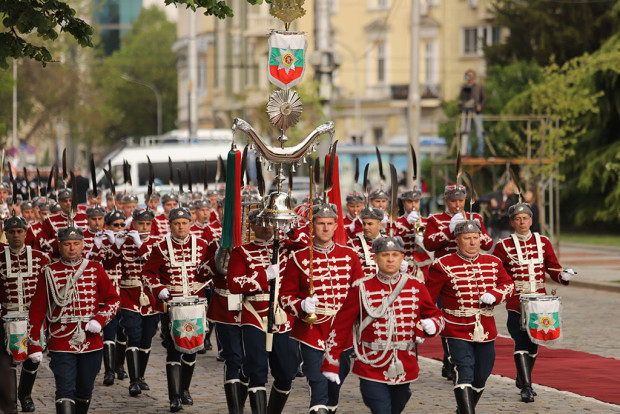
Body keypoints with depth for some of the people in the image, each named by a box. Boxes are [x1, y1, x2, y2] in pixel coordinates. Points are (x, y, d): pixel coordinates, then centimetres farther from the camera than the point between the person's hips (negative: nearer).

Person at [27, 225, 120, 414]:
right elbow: (37, 310, 2)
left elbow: (114, 299, 10)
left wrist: (100, 319, -9)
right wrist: (34, 345, -2)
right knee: (65, 391, -11)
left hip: (91, 341, 3)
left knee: (85, 390, 13)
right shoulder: (48, 273, -1)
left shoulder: (95, 270, 4)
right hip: (61, 343, -3)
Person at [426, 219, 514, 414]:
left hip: (486, 331, 5)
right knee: (464, 374, -16)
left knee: (481, 376, 15)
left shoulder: (493, 263, 8)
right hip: (457, 332, -5)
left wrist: (494, 295, -13)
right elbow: (428, 297, -4)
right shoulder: (443, 266, -7)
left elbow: (509, 284, 7)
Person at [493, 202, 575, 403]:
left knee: (534, 342, 12)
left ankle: (522, 378, 33)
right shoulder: (504, 246, -1)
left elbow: (553, 268, 10)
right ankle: (526, 387, -13)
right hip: (516, 301, -4)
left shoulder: (543, 242, 8)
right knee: (522, 342, -13)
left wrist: (563, 276, -11)